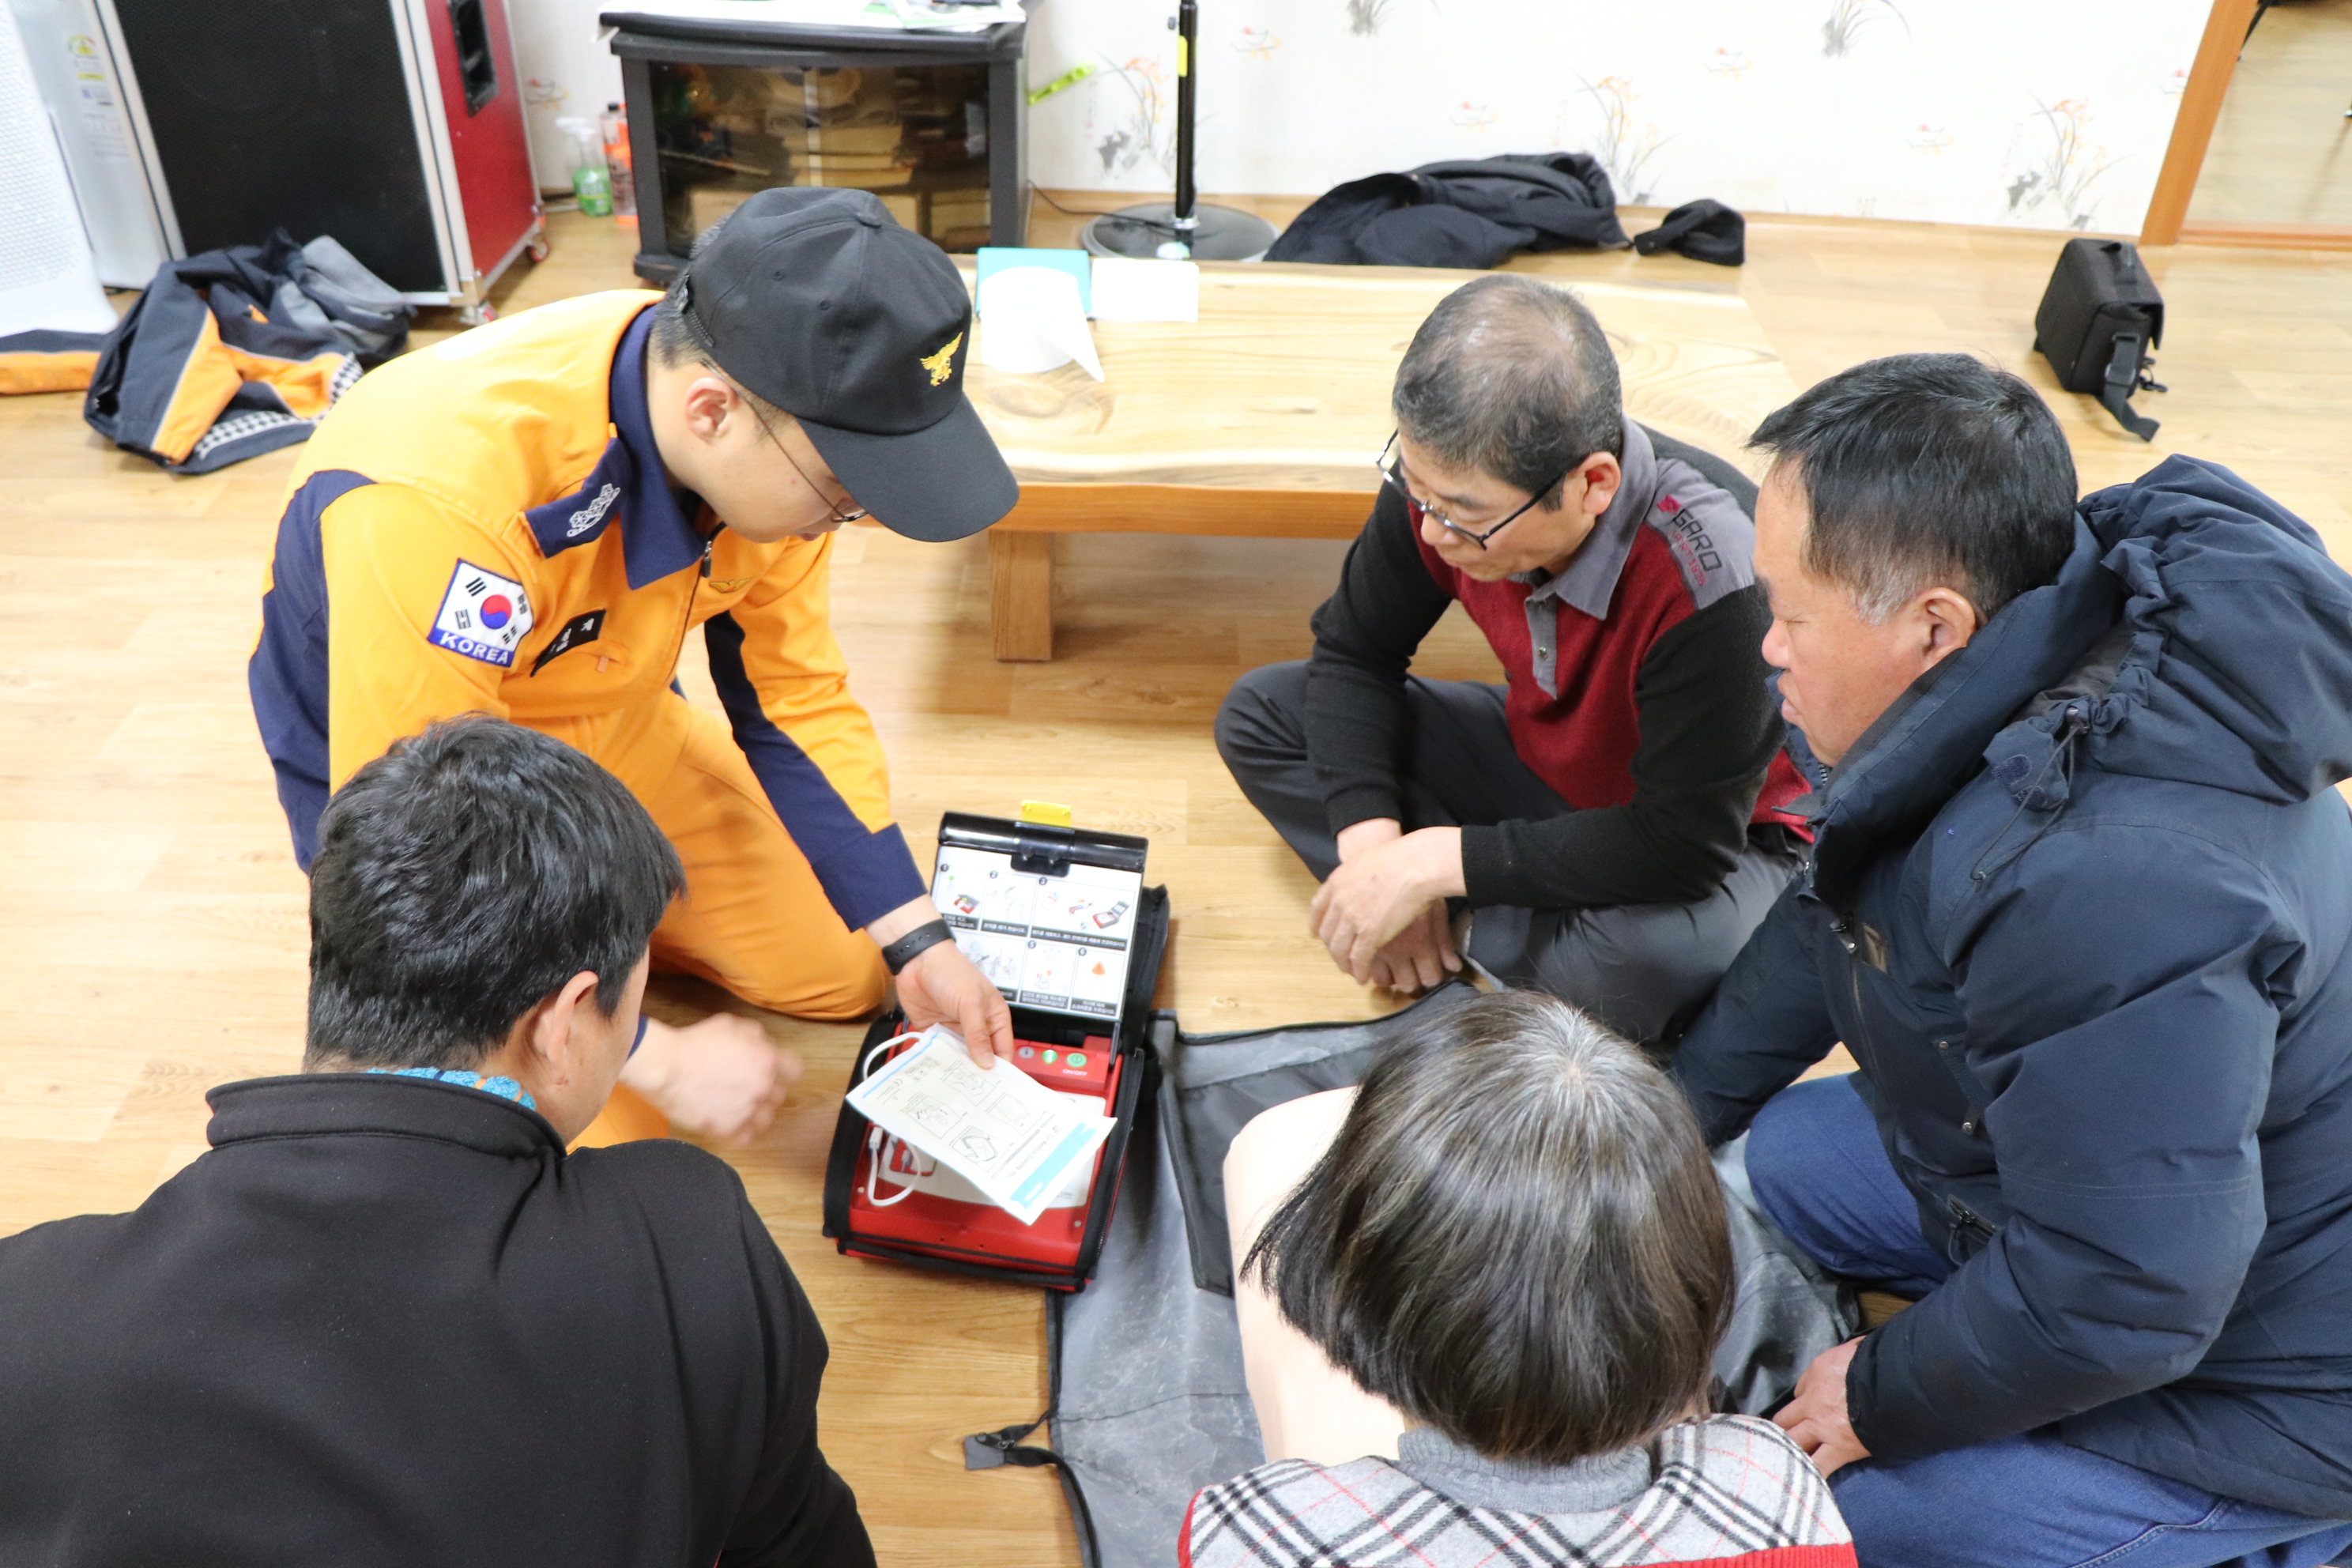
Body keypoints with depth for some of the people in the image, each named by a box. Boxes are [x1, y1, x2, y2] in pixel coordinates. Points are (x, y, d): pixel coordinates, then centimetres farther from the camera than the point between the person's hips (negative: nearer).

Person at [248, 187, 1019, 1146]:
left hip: (614, 726, 6)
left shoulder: (769, 436, -20)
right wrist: (659, 1058, -28)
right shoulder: (439, 501, -42)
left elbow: (796, 702, -7)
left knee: (844, 977, 8)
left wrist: (917, 944, -11)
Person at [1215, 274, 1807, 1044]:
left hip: (1717, 833, -5)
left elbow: (1686, 842, -33)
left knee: (1662, 959, -41)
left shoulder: (1710, 579, -38)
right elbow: (1354, 652, -7)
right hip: (1543, 765, 6)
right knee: (1261, 713, -7)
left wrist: (1437, 860, -32)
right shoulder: (1447, 474, -22)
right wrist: (1374, 843, -21)